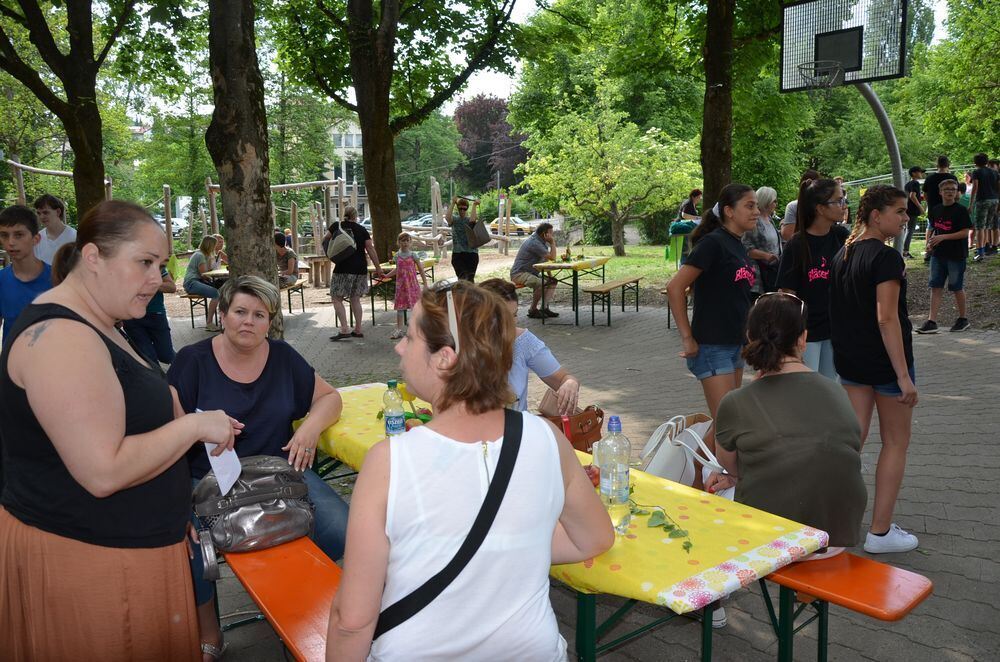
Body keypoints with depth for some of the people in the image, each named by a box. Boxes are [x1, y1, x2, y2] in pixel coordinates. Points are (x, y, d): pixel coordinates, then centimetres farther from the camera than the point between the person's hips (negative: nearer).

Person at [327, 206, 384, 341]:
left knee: (337, 299, 1)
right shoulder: (362, 229, 7)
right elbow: (371, 250, 3)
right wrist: (378, 269, 6)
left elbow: (324, 240, 3)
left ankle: (344, 330, -10)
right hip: (360, 269, 4)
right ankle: (358, 330, 13)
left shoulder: (337, 226, 2)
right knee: (355, 299, 12)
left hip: (343, 268, -4)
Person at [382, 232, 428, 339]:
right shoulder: (397, 256, 6)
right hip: (401, 285, 3)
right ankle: (399, 330, 6)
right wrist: (386, 276, 19)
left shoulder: (413, 255, -2)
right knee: (400, 307, 2)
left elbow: (421, 270, 0)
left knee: (415, 306, 0)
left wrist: (425, 284, -3)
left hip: (412, 284, -3)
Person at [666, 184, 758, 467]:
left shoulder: (738, 245, 11)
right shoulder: (713, 242, -15)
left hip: (735, 345, 9)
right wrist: (687, 338, -18)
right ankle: (696, 486, 8)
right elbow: (675, 288, -20)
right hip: (712, 346, -9)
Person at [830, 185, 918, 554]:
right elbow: (886, 319, -22)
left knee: (853, 437, 12)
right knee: (896, 443, 7)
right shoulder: (886, 257, -18)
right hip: (885, 360, -7)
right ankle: (880, 532, 13)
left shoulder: (842, 254, 7)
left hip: (851, 359, 7)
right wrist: (904, 375, -21)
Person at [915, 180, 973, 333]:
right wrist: (929, 243, -1)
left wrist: (942, 237, -21)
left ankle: (963, 319, 23)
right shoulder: (935, 210, 6)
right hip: (938, 254, 5)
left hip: (956, 255, -5)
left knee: (957, 288, 6)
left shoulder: (960, 210, -8)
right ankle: (932, 322, 0)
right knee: (935, 287, 1)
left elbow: (965, 232, -13)